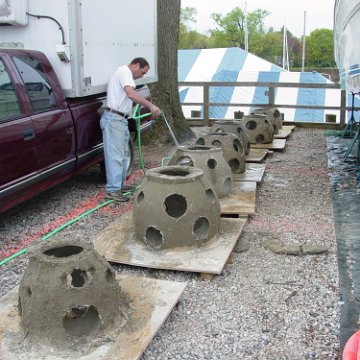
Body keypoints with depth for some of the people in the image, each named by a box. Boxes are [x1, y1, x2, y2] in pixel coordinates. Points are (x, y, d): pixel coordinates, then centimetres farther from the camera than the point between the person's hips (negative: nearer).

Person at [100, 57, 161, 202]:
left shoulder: (124, 73, 23)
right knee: (115, 155, -11)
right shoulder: (124, 71, -10)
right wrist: (150, 105, -30)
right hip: (114, 119, -11)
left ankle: (120, 185, 25)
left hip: (120, 119, 11)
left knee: (122, 154, 16)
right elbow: (131, 94, -27)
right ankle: (112, 190, -10)